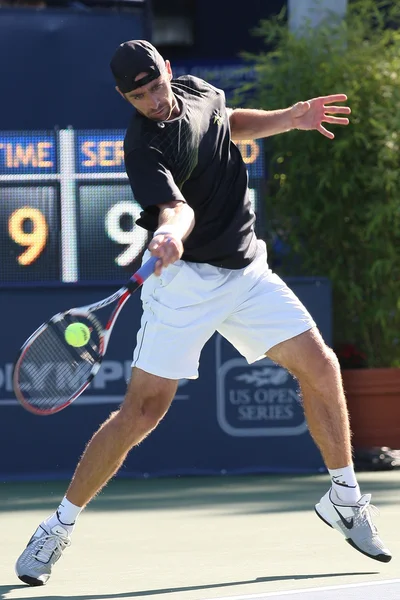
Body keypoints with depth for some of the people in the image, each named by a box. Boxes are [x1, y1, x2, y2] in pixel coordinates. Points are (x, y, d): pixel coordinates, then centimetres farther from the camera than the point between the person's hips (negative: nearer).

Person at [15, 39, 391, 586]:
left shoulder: (196, 91, 3)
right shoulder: (144, 146, -19)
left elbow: (229, 123, 25)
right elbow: (176, 207, -34)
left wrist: (288, 119, 12)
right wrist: (170, 235, -55)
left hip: (246, 269, 7)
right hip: (185, 277, -7)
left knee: (320, 367, 1)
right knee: (142, 412, -12)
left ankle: (344, 498, 19)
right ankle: (60, 526, 0)